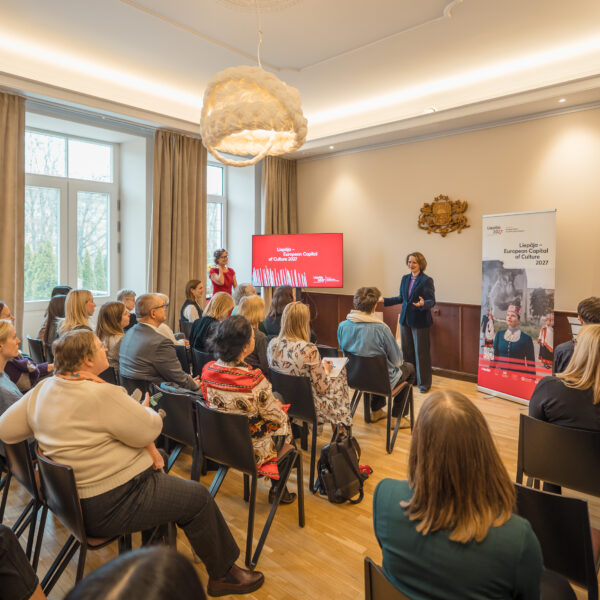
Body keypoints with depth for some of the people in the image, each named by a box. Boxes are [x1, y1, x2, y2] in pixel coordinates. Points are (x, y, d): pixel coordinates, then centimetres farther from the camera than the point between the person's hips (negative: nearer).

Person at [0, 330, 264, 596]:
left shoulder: (43, 388, -1)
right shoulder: (103, 394, -27)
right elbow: (149, 431, -21)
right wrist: (145, 408, 0)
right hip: (110, 507, -10)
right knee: (199, 497, -2)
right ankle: (223, 574, 15)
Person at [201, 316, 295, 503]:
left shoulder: (208, 370, -14)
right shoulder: (254, 379, -33)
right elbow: (276, 419, -20)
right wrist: (279, 406, 4)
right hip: (251, 449, -6)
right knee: (285, 425, 23)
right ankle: (277, 489, 36)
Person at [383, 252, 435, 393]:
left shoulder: (427, 280, -11)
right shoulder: (405, 278, 9)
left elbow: (432, 301, -13)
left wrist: (423, 304, -34)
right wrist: (384, 301, 15)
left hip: (419, 321, -6)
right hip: (405, 319, 7)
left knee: (421, 352, 1)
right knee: (406, 350, 13)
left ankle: (424, 383, 13)